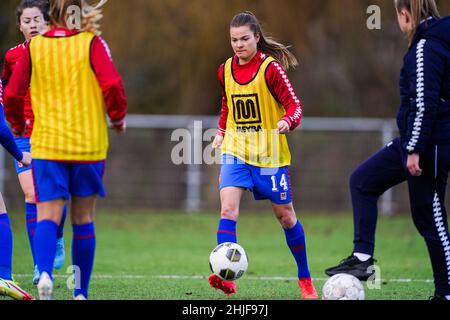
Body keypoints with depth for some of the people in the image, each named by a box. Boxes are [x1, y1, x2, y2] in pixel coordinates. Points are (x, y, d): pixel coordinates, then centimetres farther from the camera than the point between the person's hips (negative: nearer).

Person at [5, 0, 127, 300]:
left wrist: (20, 124, 23)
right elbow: (112, 84, -14)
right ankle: (81, 292, 14)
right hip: (89, 144, -1)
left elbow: (12, 95, 4)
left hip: (46, 143, 1)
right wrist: (118, 117, 4)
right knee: (83, 218, 10)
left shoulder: (34, 46, 3)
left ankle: (44, 273, -30)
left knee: (47, 216, -3)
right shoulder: (92, 43, -3)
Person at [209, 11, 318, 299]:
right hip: (235, 150, 3)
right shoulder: (226, 70, 4)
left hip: (270, 153, -3)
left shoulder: (270, 68, -11)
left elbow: (294, 105, -13)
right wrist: (222, 132, 12)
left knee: (285, 215, 7)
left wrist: (287, 122, -32)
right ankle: (225, 276, -29)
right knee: (228, 208, -18)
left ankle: (305, 277, 26)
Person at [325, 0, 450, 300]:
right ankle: (362, 258, 8)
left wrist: (415, 150, -23)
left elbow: (423, 104, -24)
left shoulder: (426, 48, -17)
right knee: (362, 181, 13)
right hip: (416, 141, 10)